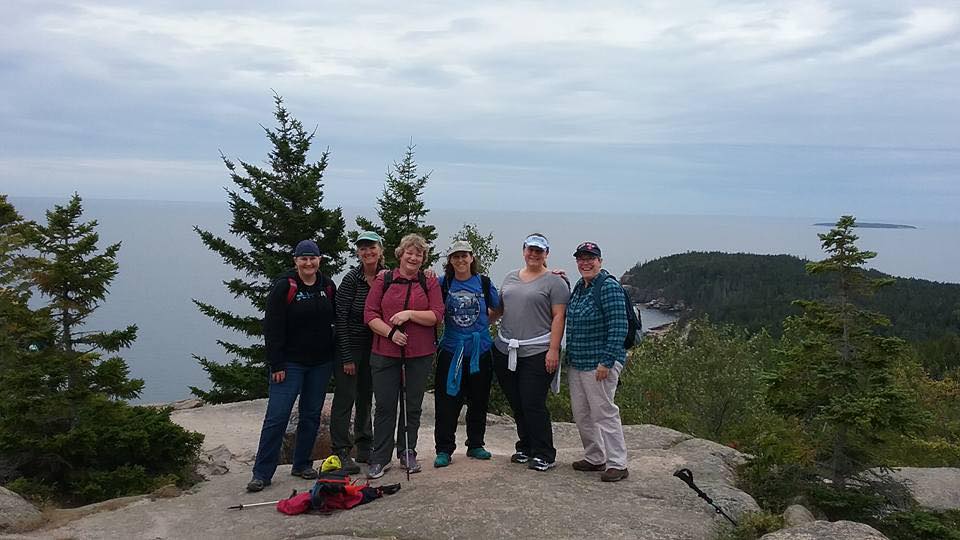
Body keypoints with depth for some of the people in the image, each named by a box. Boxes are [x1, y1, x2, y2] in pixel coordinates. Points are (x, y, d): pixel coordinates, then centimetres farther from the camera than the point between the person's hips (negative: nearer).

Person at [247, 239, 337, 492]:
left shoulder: (328, 286, 6)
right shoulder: (284, 287, -8)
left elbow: (336, 320, 16)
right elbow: (272, 329, -10)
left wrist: (336, 356, 9)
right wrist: (276, 365, -14)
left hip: (321, 363, 5)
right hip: (290, 363, -5)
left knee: (311, 415, 11)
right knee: (276, 416, -6)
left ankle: (302, 464, 24)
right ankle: (262, 473, 2)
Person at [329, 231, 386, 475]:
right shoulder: (352, 279, -13)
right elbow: (341, 319, -13)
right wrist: (347, 357, -14)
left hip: (373, 347, 5)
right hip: (349, 346, -5)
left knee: (367, 397, 13)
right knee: (345, 398, -2)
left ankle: (364, 448, 26)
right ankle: (340, 452, 7)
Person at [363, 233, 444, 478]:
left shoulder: (430, 282, 5)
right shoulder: (384, 280, 3)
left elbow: (437, 315, -4)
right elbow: (370, 314, -2)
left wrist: (410, 314, -16)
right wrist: (391, 332, -15)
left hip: (420, 355, 1)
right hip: (385, 354, -1)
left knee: (413, 406, 11)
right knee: (385, 406, 4)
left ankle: (407, 454, 25)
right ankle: (380, 459, 14)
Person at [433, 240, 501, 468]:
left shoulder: (484, 282, 4)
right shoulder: (443, 284, 1)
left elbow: (498, 309, 15)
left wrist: (483, 322, 2)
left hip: (480, 350, 2)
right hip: (451, 350, -1)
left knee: (479, 401, 11)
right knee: (447, 402, -3)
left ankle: (475, 445, 25)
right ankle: (444, 449, 7)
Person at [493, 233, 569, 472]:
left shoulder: (554, 282, -3)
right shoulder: (510, 278, 15)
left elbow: (559, 317, -9)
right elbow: (498, 308, 21)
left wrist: (553, 350, -15)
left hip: (537, 353, -6)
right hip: (505, 351, 6)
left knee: (533, 405, -7)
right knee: (517, 405, 13)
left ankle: (545, 455, 7)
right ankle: (525, 448, 28)